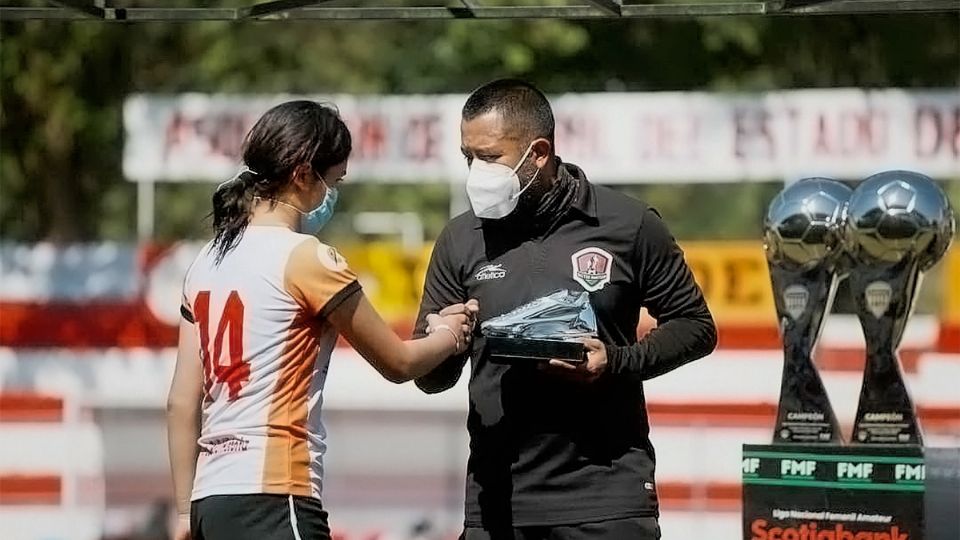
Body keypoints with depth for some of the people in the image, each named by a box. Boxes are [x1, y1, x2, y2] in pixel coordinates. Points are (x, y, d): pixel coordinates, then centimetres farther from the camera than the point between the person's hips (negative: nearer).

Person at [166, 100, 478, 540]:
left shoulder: (209, 262, 13)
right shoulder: (306, 259, -7)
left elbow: (182, 403, 14)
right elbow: (398, 363, 3)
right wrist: (450, 334, 23)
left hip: (213, 498, 8)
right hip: (271, 498, -8)